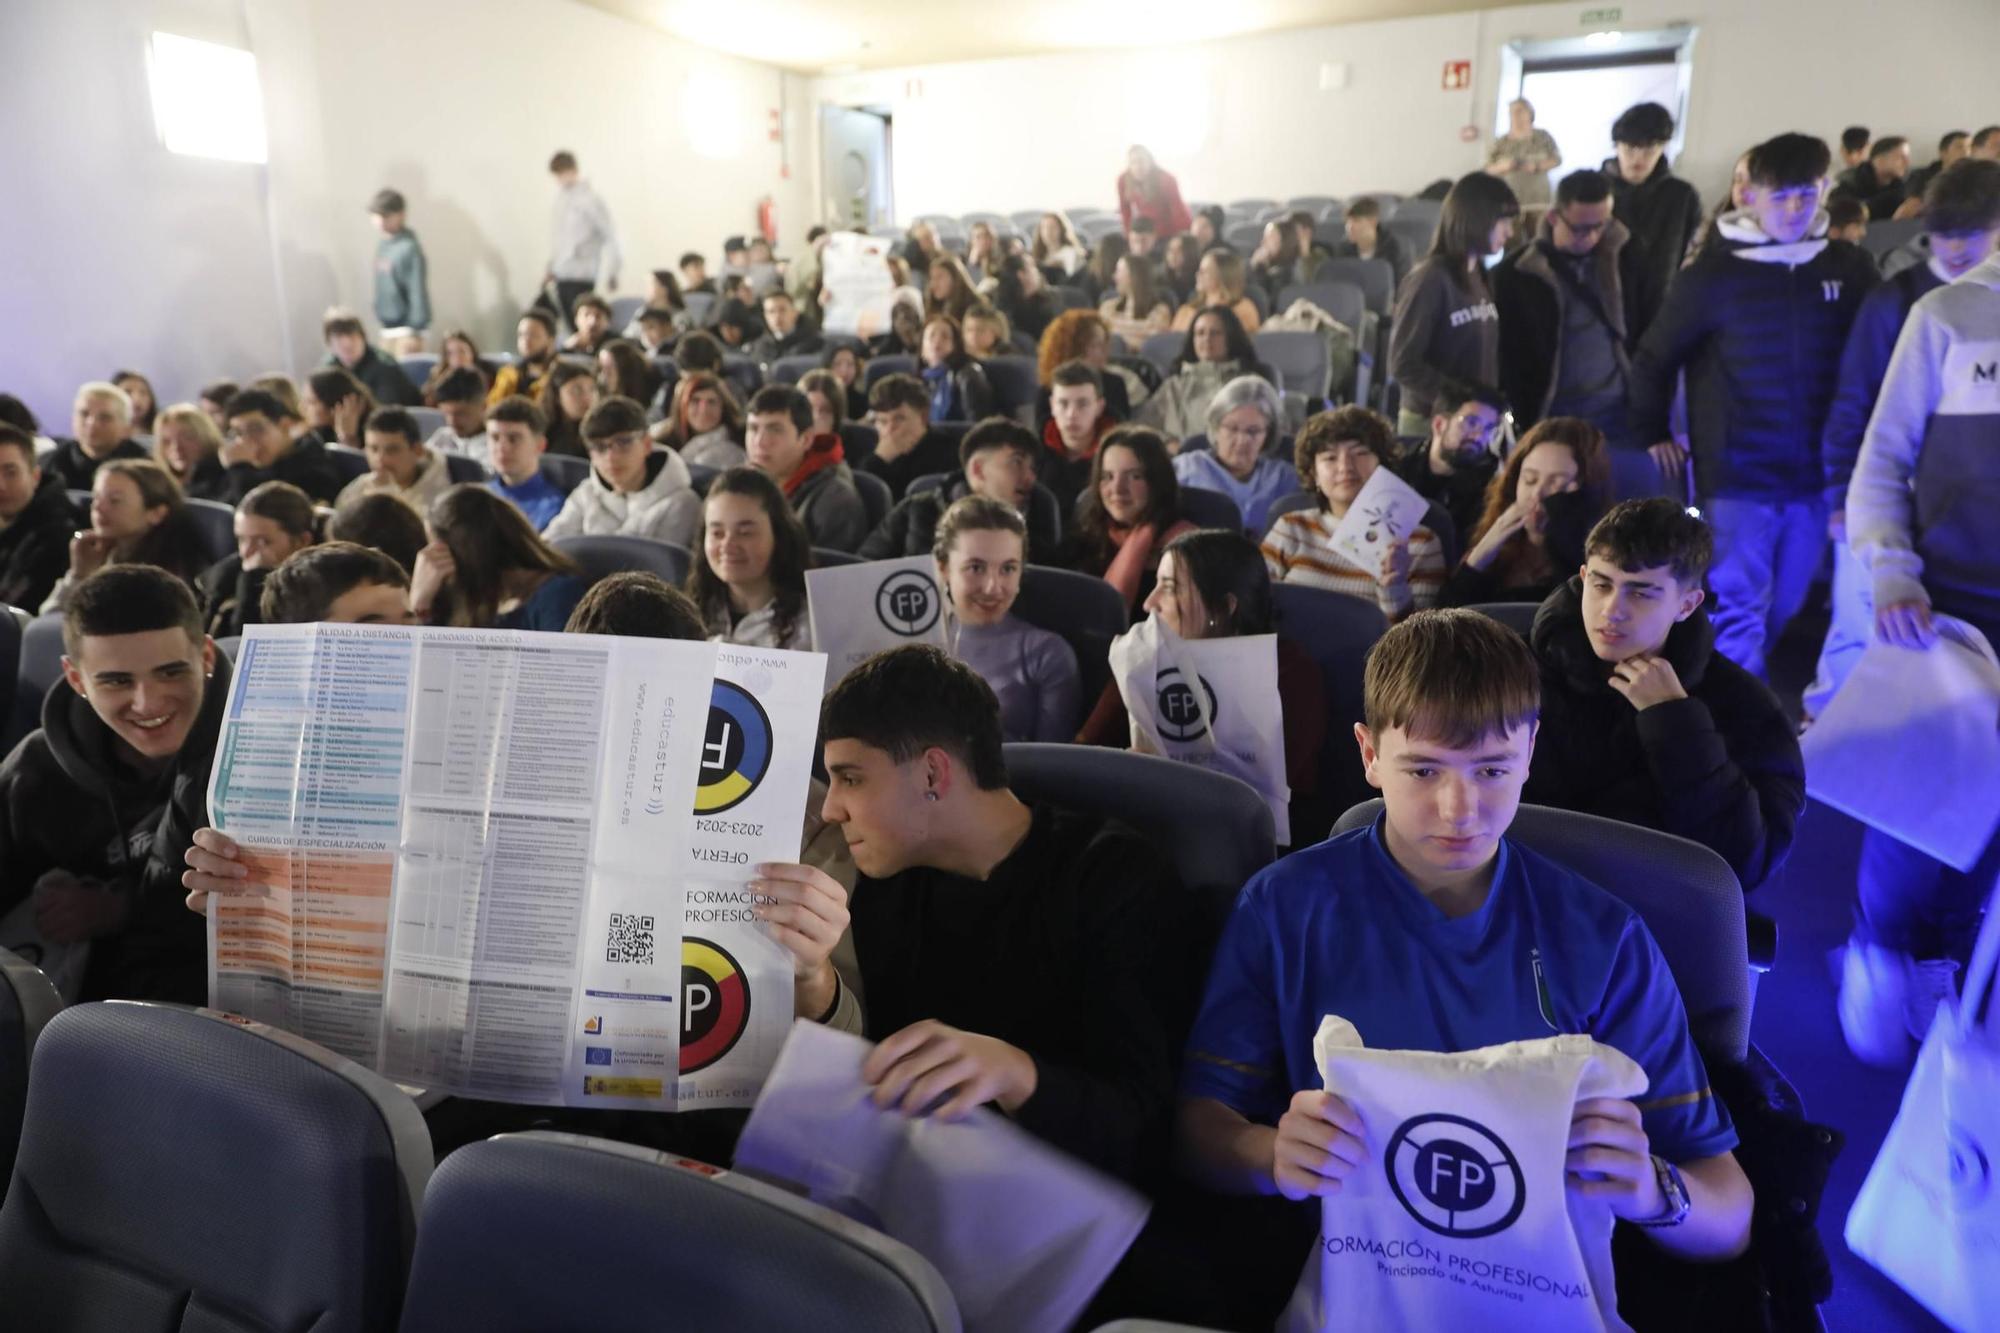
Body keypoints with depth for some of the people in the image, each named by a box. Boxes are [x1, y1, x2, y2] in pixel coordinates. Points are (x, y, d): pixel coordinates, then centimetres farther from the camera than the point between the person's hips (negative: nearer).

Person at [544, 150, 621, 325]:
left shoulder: (589, 199, -8)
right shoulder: (561, 196, 12)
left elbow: (610, 235, -7)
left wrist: (611, 272, -6)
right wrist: (551, 266, 20)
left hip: (582, 275, -7)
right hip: (561, 275, 7)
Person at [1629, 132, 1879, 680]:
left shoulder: (1850, 269, 5)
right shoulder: (1714, 272, -4)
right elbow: (1654, 359, 3)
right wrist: (1652, 435, 3)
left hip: (1817, 476, 4)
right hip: (1737, 476, -3)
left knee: (1784, 614, 12)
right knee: (1738, 613, -3)